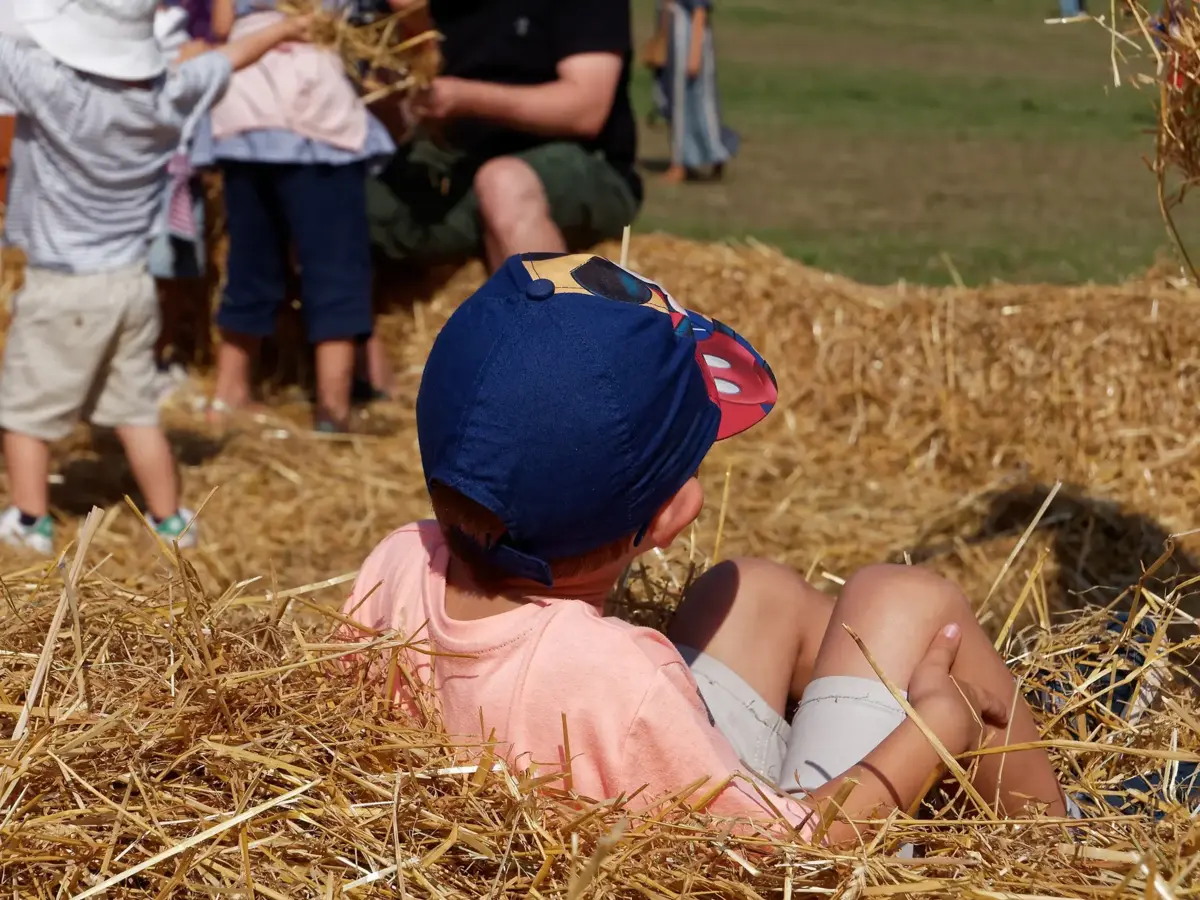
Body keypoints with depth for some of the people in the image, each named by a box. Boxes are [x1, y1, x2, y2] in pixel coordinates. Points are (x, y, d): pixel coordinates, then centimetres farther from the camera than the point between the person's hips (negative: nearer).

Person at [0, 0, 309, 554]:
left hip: (62, 289, -6)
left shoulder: (49, 86, -22)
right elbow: (228, 60, 13)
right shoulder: (167, 94, -5)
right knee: (136, 411, 16)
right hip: (133, 283, 6)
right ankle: (168, 521, 21)